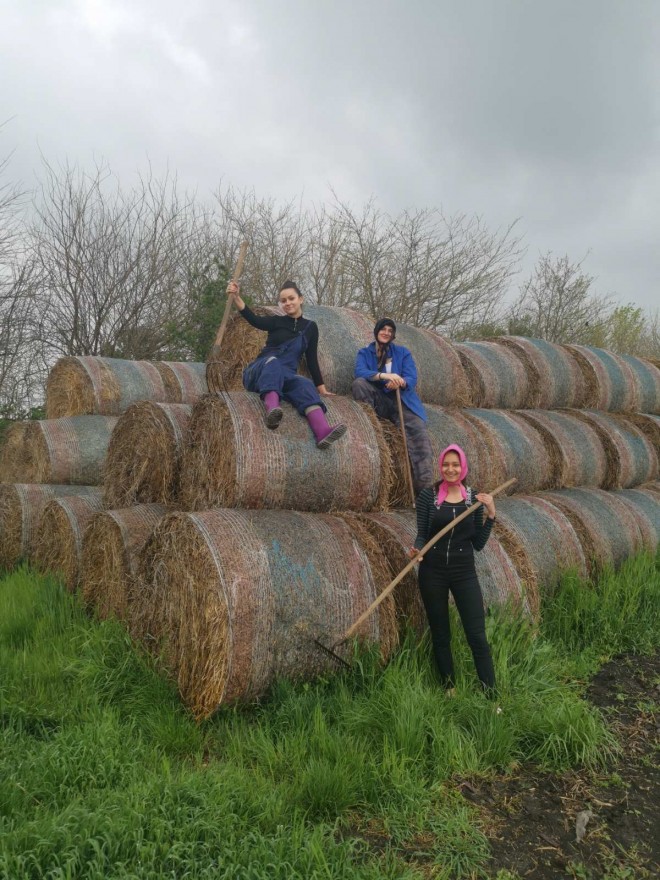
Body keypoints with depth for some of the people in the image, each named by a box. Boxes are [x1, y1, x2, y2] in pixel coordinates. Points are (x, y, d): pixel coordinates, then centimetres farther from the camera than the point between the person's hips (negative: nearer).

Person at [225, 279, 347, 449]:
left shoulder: (310, 327, 14)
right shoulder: (277, 321, 7)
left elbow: (312, 359, 15)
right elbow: (254, 320, -14)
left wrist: (321, 388, 10)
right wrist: (236, 297, -31)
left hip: (284, 377, 1)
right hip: (258, 373, -1)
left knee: (303, 383, -34)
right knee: (272, 361, -37)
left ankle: (323, 431, -63)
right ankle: (272, 409, -66)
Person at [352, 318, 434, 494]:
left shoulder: (403, 352, 13)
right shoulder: (365, 352, 11)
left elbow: (412, 378, -1)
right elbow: (359, 372, -11)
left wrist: (399, 382, -26)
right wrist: (384, 376, -29)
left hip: (401, 399, 0)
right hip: (378, 400, 1)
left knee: (418, 430, -28)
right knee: (359, 383, -28)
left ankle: (425, 485, -38)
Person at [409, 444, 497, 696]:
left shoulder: (474, 498, 1)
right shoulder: (427, 495, -4)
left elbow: (479, 544, 1)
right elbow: (422, 534, -1)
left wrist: (490, 513, -9)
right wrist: (417, 549, -22)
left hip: (464, 572, 0)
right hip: (433, 572, 0)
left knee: (477, 636, -1)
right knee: (440, 636, 12)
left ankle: (491, 696, 9)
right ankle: (449, 689, 29)